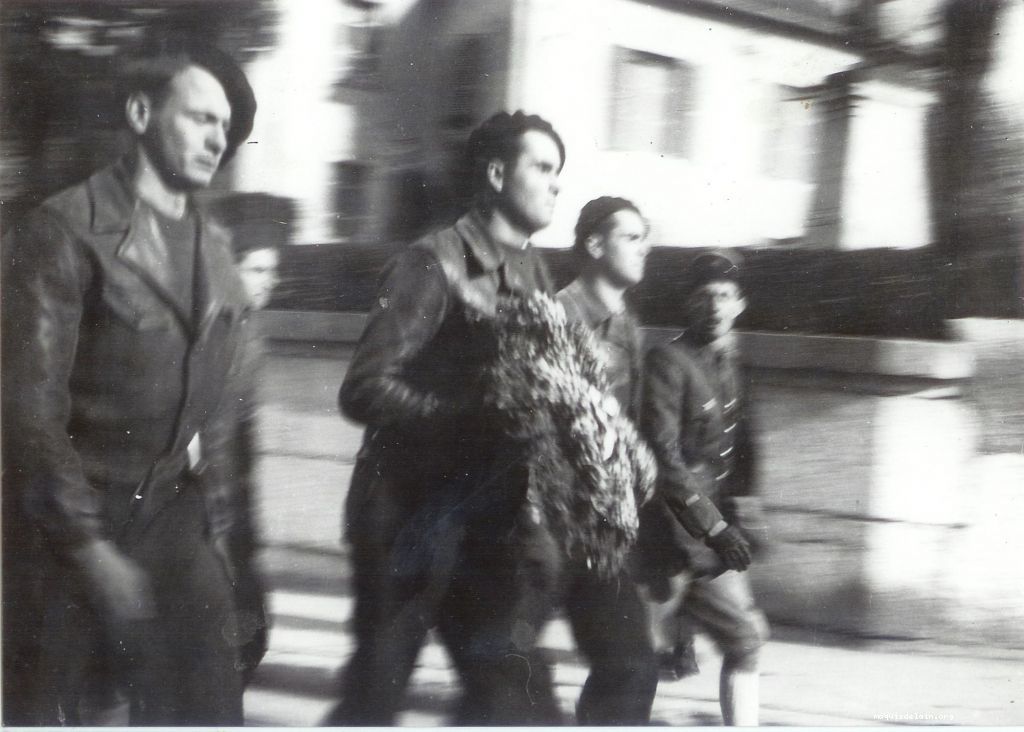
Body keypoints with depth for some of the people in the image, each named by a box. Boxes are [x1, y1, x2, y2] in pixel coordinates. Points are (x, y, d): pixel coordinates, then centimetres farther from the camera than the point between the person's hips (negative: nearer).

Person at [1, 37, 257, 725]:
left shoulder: (215, 247, 7)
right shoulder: (67, 230, -14)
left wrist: (209, 514, 11)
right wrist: (90, 548, -18)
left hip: (171, 518, 5)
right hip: (63, 527, -5)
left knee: (207, 707, 2)